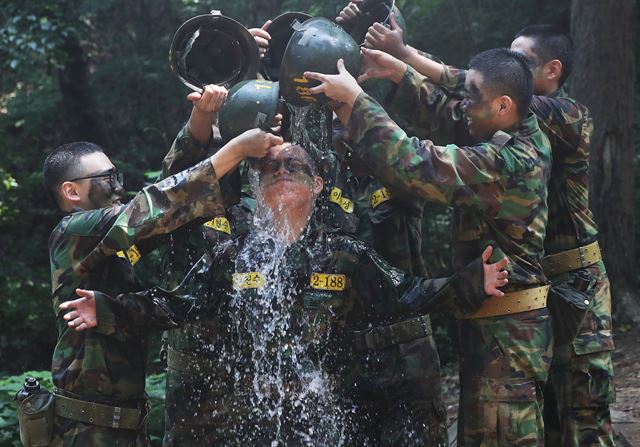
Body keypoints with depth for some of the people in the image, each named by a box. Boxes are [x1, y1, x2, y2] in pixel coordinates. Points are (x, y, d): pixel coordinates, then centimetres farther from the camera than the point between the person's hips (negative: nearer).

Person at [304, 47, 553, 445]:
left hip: (505, 334, -10)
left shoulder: (507, 163, -23)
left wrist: (354, 98, -21)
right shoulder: (529, 141, 6)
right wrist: (399, 70, 12)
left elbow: (413, 164, -29)